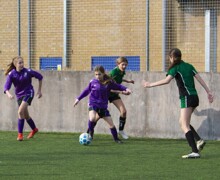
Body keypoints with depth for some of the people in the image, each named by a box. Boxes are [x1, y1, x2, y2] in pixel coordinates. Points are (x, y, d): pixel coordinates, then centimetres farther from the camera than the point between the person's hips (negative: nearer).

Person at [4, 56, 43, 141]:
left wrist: (39, 90, 2)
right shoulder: (11, 74, -13)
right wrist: (8, 94, -40)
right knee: (25, 115, 16)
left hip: (28, 93, -4)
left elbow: (40, 77, -2)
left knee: (20, 111, -22)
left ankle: (20, 134, -15)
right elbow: (6, 87, -18)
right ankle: (34, 129, 42)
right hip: (19, 95, 4)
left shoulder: (28, 72, -17)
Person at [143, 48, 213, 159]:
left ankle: (195, 152, -19)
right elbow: (199, 79, 10)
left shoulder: (175, 68, -6)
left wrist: (150, 85, -13)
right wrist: (209, 92, 11)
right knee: (182, 122, 20)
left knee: (185, 126, -9)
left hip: (186, 98, -8)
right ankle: (199, 140, 7)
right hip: (194, 97, 8)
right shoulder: (189, 66, 14)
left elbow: (166, 80, -19)